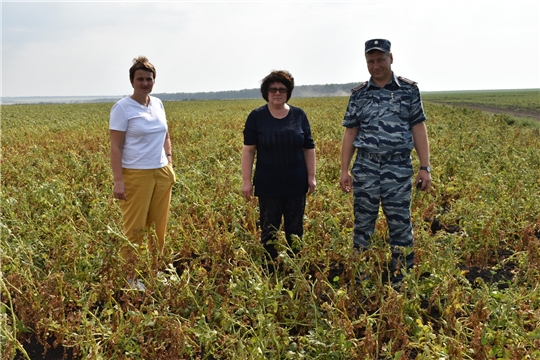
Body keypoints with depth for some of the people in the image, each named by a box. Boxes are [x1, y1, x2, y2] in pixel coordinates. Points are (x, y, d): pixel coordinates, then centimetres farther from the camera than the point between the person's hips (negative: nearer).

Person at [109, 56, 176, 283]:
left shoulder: (158, 104, 9)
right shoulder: (122, 108, -8)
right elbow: (116, 147, -11)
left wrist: (170, 165, 10)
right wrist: (118, 181, -16)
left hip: (162, 173, 6)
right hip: (136, 175, -6)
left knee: (159, 227, 11)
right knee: (135, 229, -2)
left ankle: (154, 270, 24)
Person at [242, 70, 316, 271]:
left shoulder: (299, 115, 2)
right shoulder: (256, 117, -3)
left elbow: (309, 148, 6)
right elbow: (248, 150, -2)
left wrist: (311, 177, 2)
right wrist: (246, 181, -7)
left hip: (295, 184, 2)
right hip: (268, 185, -2)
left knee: (295, 230, 11)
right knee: (269, 231, 7)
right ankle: (269, 272, 19)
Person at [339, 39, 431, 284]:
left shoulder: (409, 89, 3)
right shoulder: (359, 94, 8)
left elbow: (418, 129, 2)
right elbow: (350, 133, 10)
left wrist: (425, 167, -4)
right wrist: (344, 170, 4)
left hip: (398, 167, -2)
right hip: (365, 166, 2)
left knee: (400, 224, 2)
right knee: (363, 222, 7)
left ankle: (402, 279, 13)